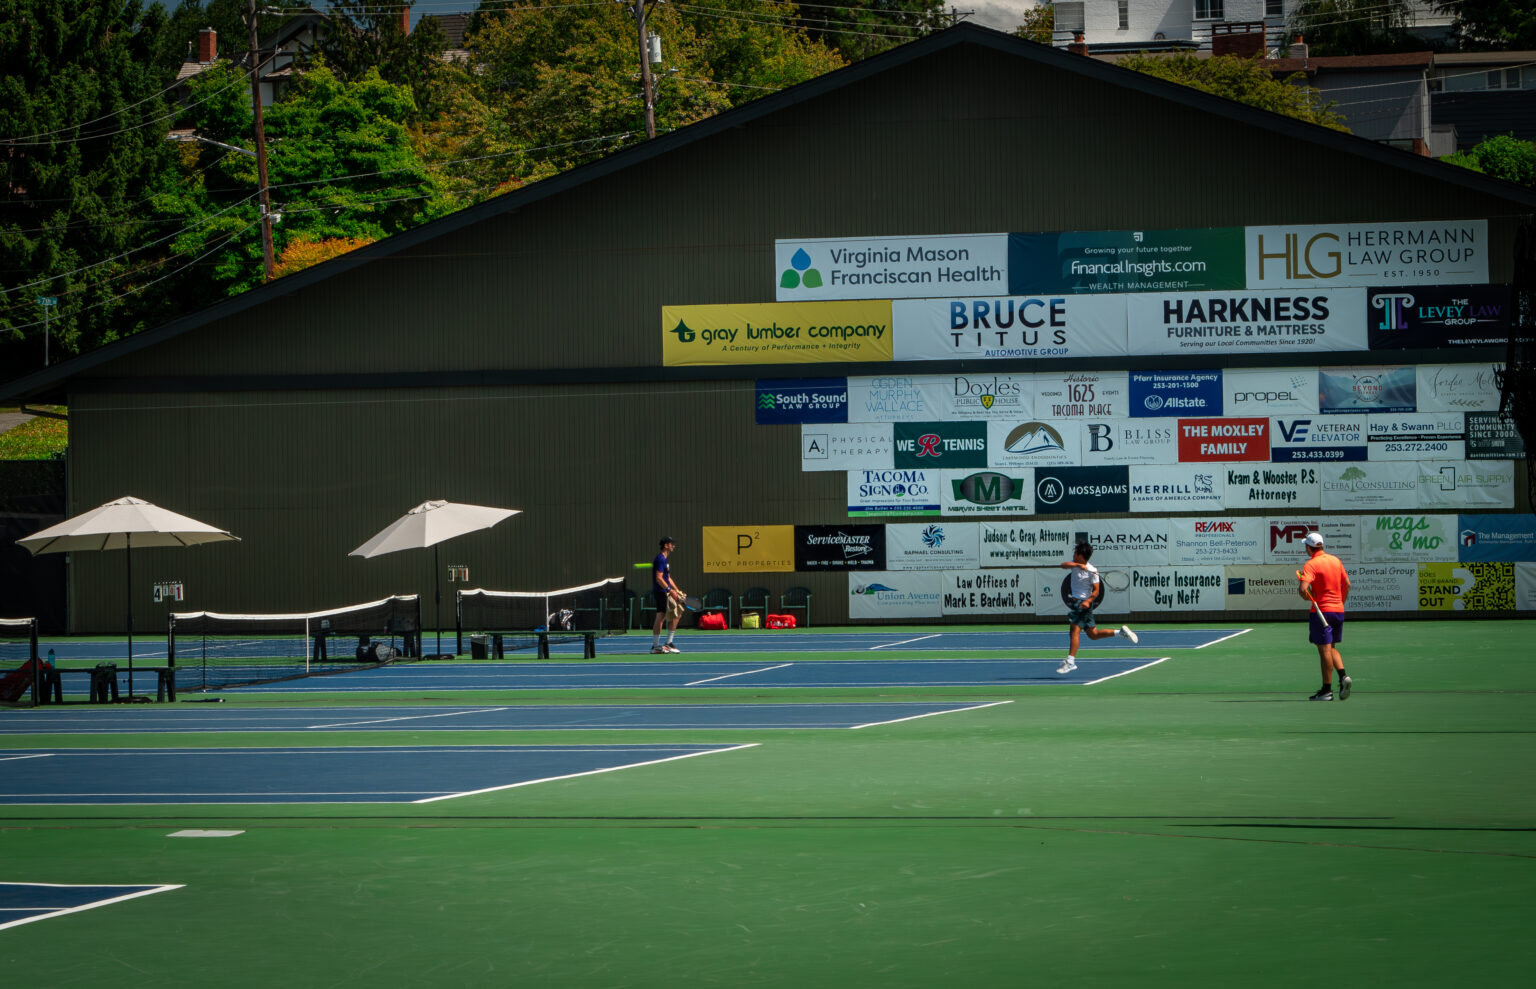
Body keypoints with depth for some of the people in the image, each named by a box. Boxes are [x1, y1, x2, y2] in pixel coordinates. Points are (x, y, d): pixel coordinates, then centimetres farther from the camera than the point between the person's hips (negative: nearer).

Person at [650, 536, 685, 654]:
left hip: (666, 593, 10)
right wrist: (670, 590, -22)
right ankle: (655, 645, -4)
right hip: (660, 593, -10)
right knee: (660, 617, -8)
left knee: (676, 615, 11)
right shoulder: (660, 559, -13)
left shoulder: (665, 559, 19)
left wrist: (676, 590, 18)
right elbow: (659, 578, -21)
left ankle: (669, 643, 15)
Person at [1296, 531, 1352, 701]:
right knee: (1331, 648, 19)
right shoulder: (1335, 560, 8)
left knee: (1325, 650, -2)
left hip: (1321, 611, -7)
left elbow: (1303, 589, -25)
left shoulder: (1311, 564, -13)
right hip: (1338, 610, 7)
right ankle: (1343, 676, 0)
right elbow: (1347, 584, 14)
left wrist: (1308, 598, -5)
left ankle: (1327, 690, 1)